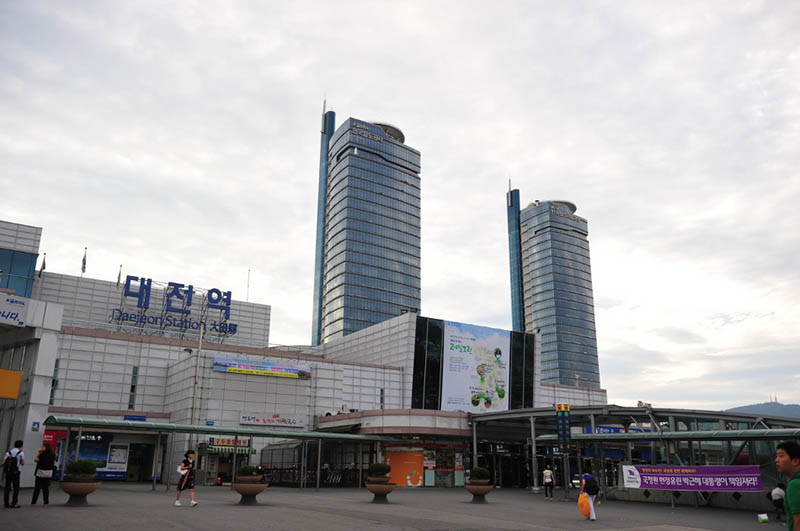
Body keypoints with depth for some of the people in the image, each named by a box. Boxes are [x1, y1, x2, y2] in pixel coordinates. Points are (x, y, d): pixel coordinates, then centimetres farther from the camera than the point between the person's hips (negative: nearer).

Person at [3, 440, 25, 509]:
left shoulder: (8, 452, 9)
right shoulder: (21, 453, -4)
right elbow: (23, 463, -4)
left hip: (7, 472, 5)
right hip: (16, 473, -4)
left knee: (7, 488, 10)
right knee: (16, 488, 2)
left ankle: (6, 503, 12)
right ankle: (14, 503, -1)